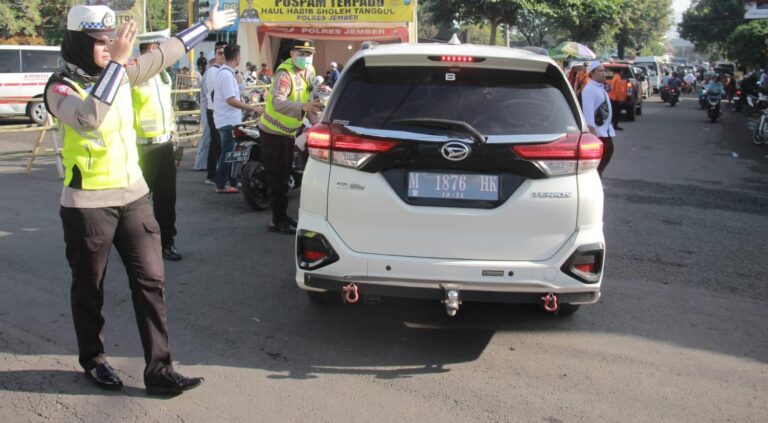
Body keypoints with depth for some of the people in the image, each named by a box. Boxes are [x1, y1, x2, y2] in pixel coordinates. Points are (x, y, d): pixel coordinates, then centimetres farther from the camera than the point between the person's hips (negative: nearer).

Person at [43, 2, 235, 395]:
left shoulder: (120, 73, 5)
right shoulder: (61, 86, -13)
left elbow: (164, 54, 18)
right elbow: (88, 119, -35)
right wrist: (116, 62, -38)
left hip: (133, 196, 5)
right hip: (89, 205, -5)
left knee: (150, 281, 1)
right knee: (89, 289, 11)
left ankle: (159, 371, 7)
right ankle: (93, 360, 33)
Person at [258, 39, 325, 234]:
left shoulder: (309, 71, 3)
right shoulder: (285, 73, -25)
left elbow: (309, 99, 7)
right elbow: (277, 102, -40)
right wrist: (303, 107, -55)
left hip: (289, 131, 9)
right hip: (273, 131, -9)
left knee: (285, 174, 18)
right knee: (277, 177, -7)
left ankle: (282, 215, 29)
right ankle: (278, 221, 0)